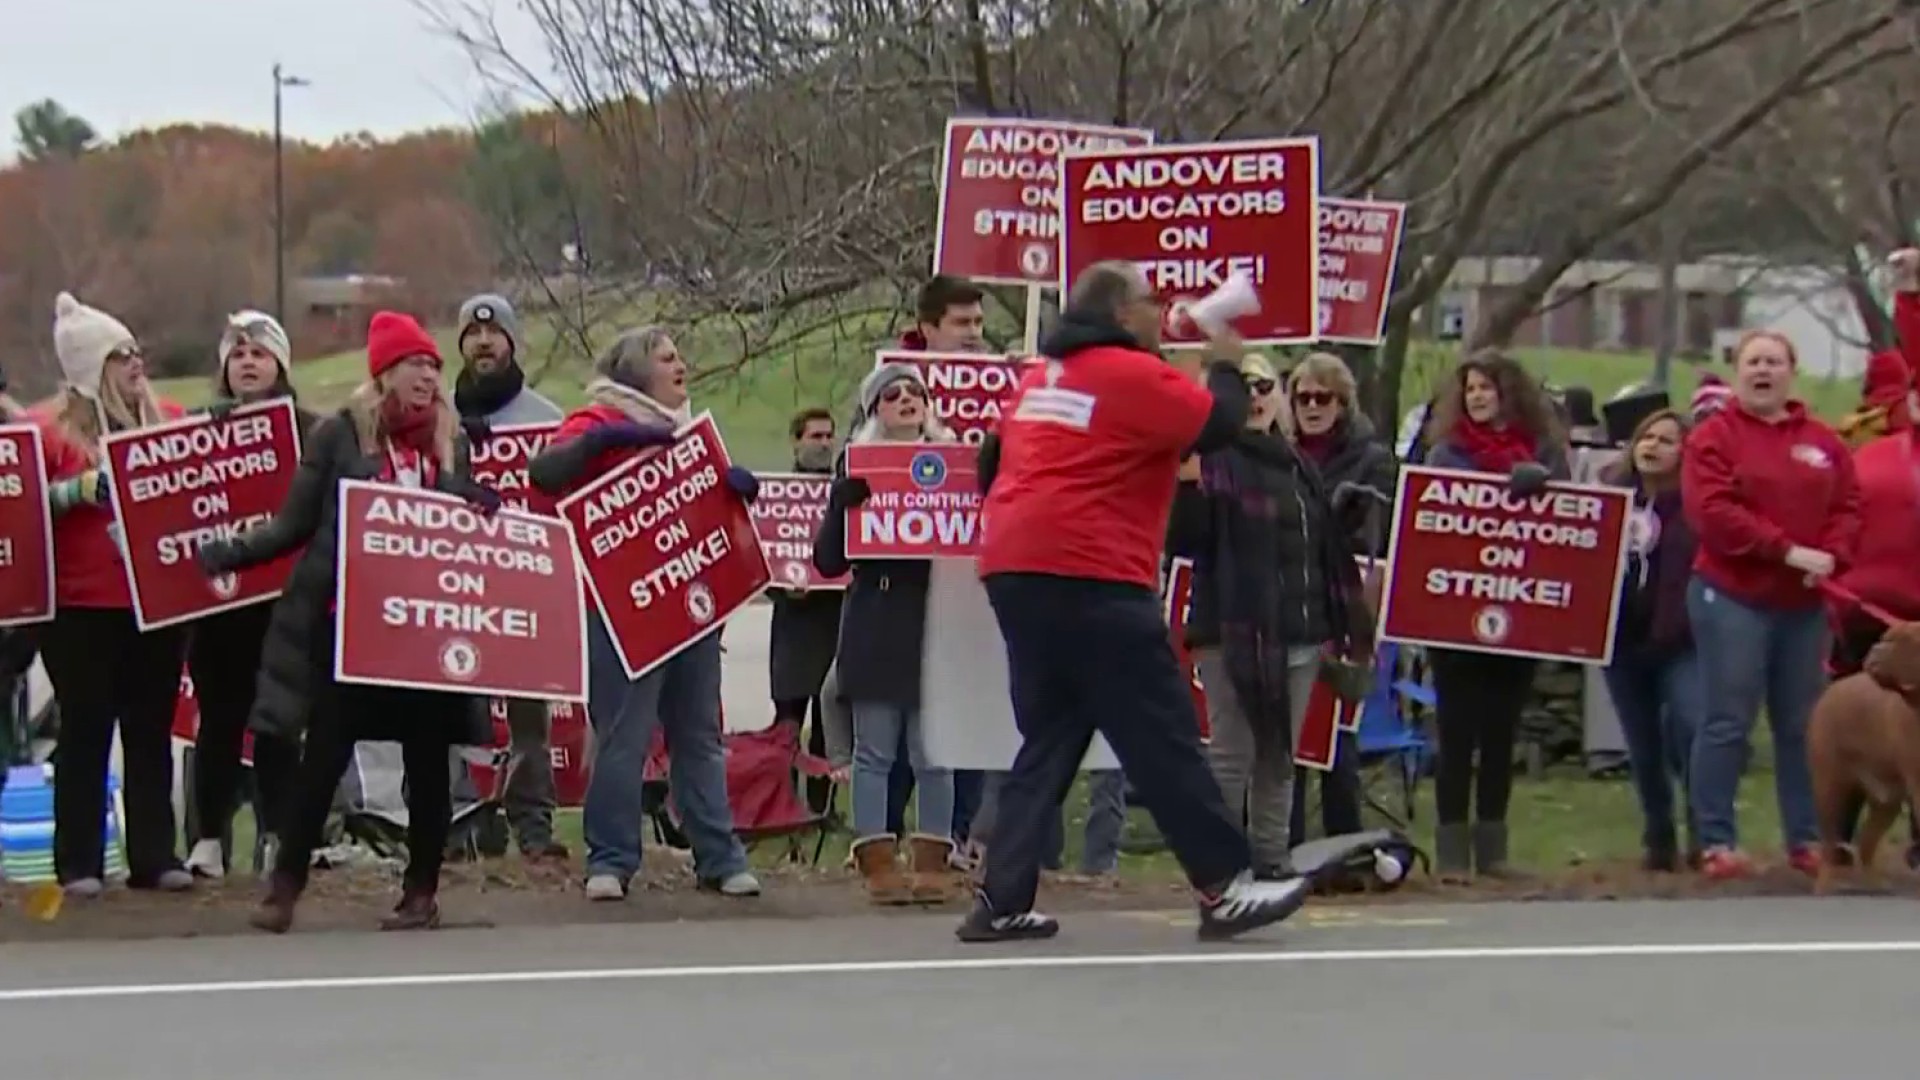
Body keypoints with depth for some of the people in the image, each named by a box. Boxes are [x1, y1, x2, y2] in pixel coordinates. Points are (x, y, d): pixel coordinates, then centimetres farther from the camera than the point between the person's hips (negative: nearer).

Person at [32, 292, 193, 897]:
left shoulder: (169, 420, 11)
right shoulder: (51, 429, -3)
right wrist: (79, 490, -19)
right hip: (81, 608, -4)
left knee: (152, 731, 7)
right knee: (85, 732, 0)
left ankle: (154, 855, 12)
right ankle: (79, 863, 3)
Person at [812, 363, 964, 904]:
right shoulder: (857, 466, 7)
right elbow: (829, 558, 0)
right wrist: (845, 500, -15)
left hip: (935, 618, 1)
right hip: (875, 622, -1)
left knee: (933, 752, 1)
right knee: (874, 751, 0)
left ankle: (933, 861, 5)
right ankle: (877, 860, 3)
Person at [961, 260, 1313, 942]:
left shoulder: (1039, 378, 19)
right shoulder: (1133, 374, -6)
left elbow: (994, 457, 25)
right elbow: (1219, 423, -9)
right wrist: (1226, 367, 8)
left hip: (1013, 573, 8)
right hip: (1091, 578, -8)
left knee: (1048, 742, 12)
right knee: (1163, 738, -3)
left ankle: (1001, 901, 6)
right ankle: (1225, 888, -1)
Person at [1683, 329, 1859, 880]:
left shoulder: (1823, 442, 12)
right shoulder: (1714, 437, -3)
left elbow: (1848, 505, 8)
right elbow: (1712, 511, -14)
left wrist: (1831, 555, -12)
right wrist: (1788, 551, -19)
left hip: (1805, 603, 5)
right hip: (1733, 598, -5)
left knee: (1804, 725, 8)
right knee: (1729, 722, -5)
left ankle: (1806, 839, 14)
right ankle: (1717, 843, -1)